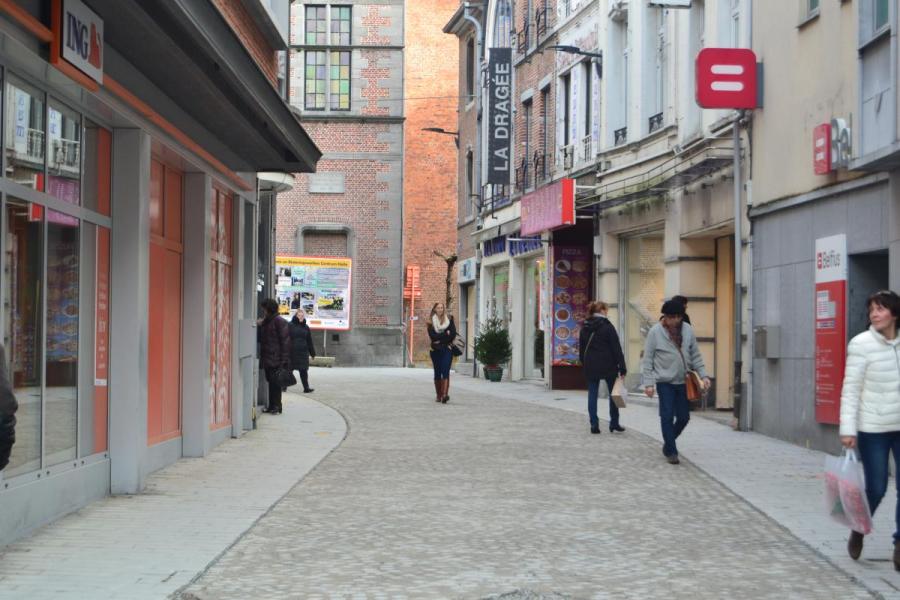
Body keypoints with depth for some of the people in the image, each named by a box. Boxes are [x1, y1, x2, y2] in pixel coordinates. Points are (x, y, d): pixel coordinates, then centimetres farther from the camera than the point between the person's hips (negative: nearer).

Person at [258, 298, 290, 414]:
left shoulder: (279, 322, -9)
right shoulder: (265, 322, 18)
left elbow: (285, 340, -13)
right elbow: (259, 339, 21)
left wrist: (284, 359, -17)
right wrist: (259, 326, 4)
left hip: (275, 359, -8)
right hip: (267, 359, 8)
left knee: (275, 383, -5)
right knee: (271, 382, 10)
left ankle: (276, 406, -1)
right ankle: (272, 406, 15)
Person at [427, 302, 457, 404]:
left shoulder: (449, 319, 7)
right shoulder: (431, 322, 6)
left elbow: (453, 334, -2)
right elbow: (432, 335, -8)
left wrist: (440, 340, -8)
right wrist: (446, 334, -11)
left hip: (447, 349, -1)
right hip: (435, 350, 1)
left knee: (445, 371, -14)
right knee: (437, 372, 6)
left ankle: (445, 394, -23)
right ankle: (438, 395, 14)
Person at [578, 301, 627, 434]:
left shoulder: (585, 328, 7)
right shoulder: (607, 326, -9)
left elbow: (581, 349, 13)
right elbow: (616, 348, -10)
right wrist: (622, 368, -9)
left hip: (590, 367, 4)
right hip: (608, 366, -4)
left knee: (592, 395, 6)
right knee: (613, 394, 9)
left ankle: (594, 425, 1)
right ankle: (614, 423, 12)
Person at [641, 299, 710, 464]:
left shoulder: (687, 330, 2)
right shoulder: (655, 332, -7)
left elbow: (695, 355, 9)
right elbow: (648, 359, -5)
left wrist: (703, 375, -1)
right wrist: (648, 383, -9)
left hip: (683, 381, 4)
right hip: (664, 381, -4)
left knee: (683, 417, 6)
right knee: (667, 416, -4)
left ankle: (668, 443, 29)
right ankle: (671, 451, 7)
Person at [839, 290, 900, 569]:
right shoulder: (861, 344, -8)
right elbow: (850, 389, -8)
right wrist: (848, 429, -13)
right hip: (873, 429, -3)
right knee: (876, 488, 4)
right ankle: (858, 529, 32)